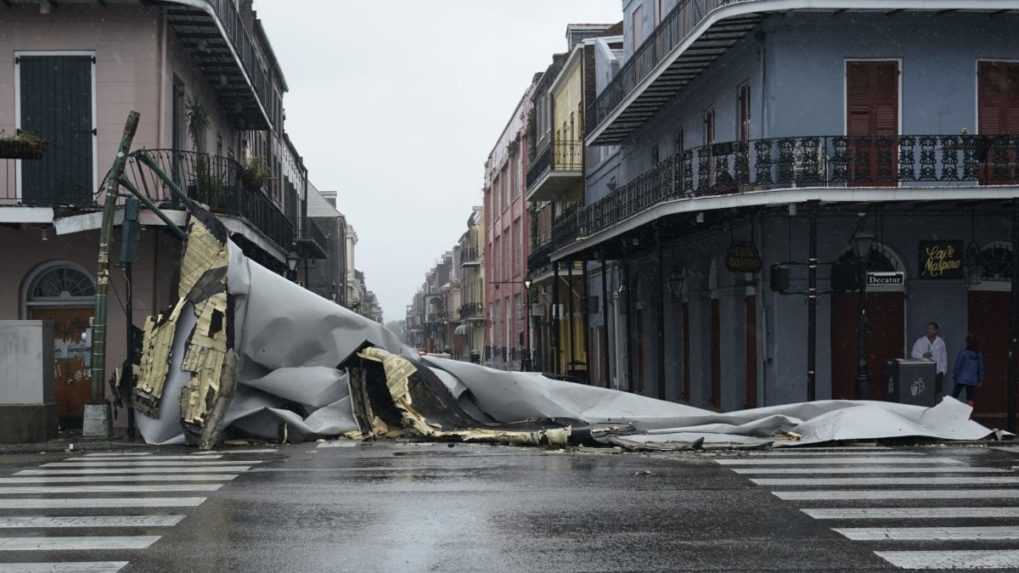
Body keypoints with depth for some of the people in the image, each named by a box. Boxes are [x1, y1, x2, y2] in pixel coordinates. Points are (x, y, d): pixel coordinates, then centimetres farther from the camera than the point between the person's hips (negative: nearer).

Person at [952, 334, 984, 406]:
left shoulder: (963, 353, -11)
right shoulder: (979, 355, 1)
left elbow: (957, 366, -7)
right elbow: (981, 368, 6)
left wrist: (954, 377, 4)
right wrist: (980, 380, 14)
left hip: (961, 379, -3)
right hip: (972, 380, 3)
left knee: (954, 397, 7)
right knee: (970, 399, 6)